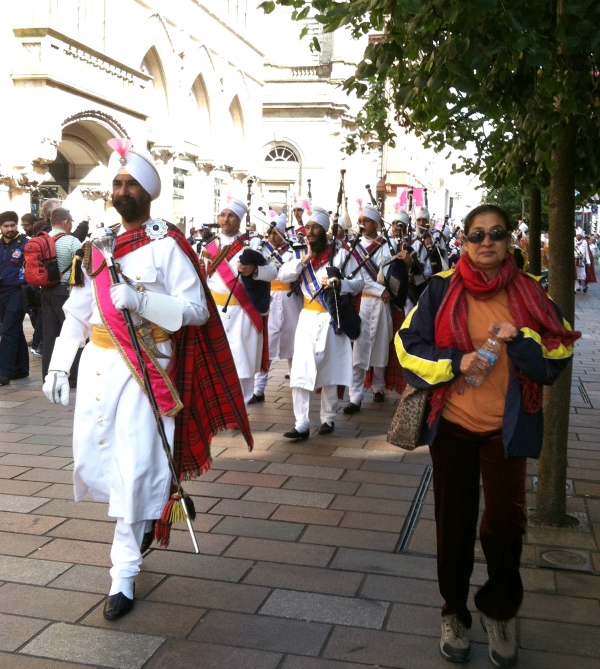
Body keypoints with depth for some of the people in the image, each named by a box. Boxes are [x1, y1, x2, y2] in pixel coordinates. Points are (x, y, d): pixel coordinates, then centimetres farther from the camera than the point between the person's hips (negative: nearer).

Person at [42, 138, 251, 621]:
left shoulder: (167, 245, -6)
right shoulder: (98, 243, 10)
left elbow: (196, 309, -11)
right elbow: (78, 311, 13)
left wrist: (141, 300, -25)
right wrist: (59, 365, 7)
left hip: (145, 369, -5)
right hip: (97, 364, 6)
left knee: (135, 468, -5)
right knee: (90, 463, 9)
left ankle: (124, 576, 9)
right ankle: (143, 517, 40)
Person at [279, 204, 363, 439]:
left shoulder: (340, 253, 0)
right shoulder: (301, 254, 10)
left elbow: (359, 283, -3)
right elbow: (283, 276, -4)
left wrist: (338, 284, -20)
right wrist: (305, 258, -12)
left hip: (332, 318, -2)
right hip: (308, 317, 2)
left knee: (329, 369, 7)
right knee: (300, 370, -7)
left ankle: (328, 418, 21)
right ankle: (302, 425, -6)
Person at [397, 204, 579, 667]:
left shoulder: (529, 291, 1)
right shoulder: (442, 289, -2)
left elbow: (560, 352, -1)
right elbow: (409, 345, -2)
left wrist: (520, 339, -17)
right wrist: (457, 361, -15)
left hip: (506, 425, 0)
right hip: (453, 423, 0)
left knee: (504, 521, -8)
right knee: (454, 523, 10)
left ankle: (497, 611, 21)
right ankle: (455, 614, 32)